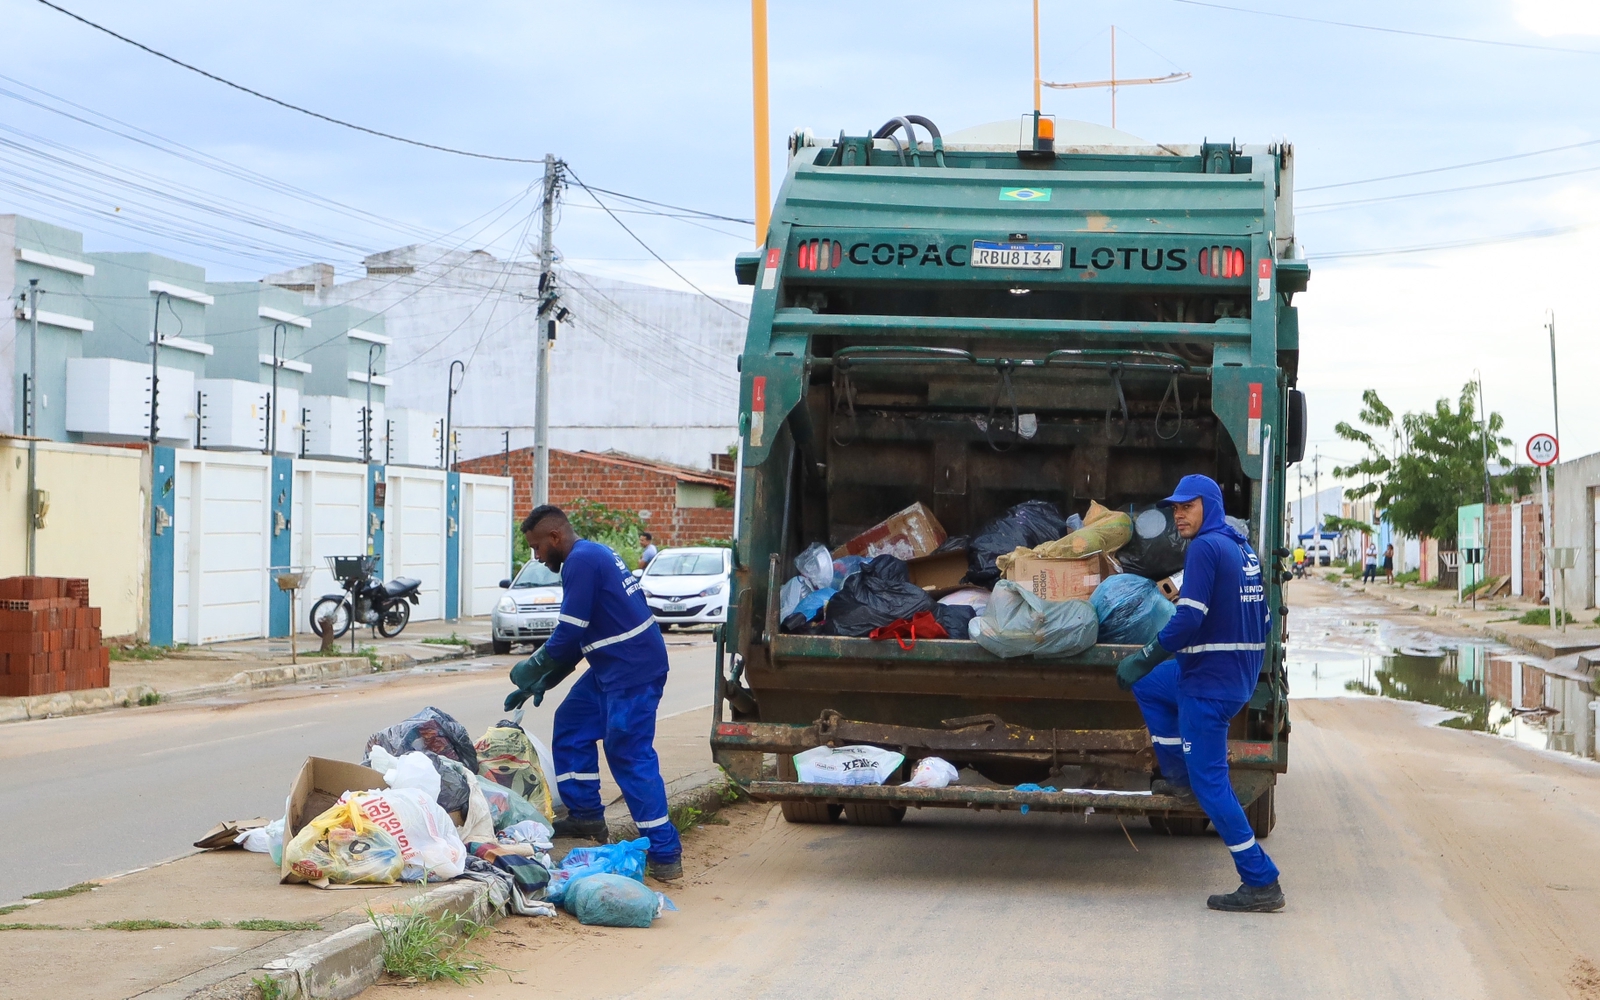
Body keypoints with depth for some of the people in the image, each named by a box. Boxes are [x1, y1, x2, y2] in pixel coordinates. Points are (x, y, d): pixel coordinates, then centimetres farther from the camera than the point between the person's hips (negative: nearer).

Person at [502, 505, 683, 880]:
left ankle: (665, 853, -9)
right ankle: (586, 816, 25)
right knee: (572, 726, 18)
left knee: (630, 756, -10)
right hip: (611, 668, 11)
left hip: (633, 673, -11)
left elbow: (569, 635, -17)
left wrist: (531, 669, -1)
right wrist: (541, 683, 20)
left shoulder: (581, 561, -15)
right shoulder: (593, 555, 17)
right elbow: (579, 637, 22)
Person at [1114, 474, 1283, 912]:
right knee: (1147, 686, 29)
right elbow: (1263, 621, 17)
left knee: (1210, 782, -4)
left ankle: (1261, 884, -4)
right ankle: (1179, 777, 29)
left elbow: (1188, 619, -24)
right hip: (1241, 675, 10)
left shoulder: (1206, 547, -16)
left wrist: (1143, 659, -14)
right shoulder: (1245, 550, 12)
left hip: (1209, 681, -10)